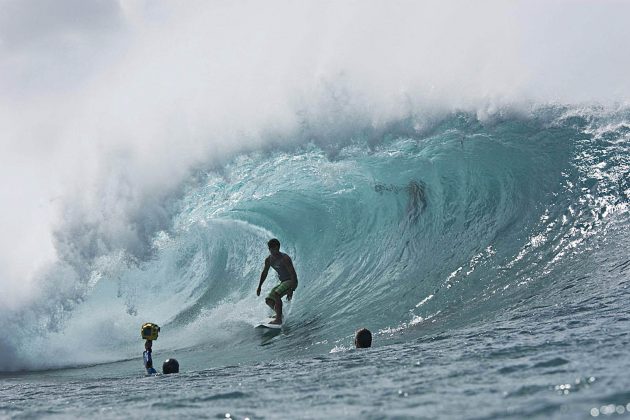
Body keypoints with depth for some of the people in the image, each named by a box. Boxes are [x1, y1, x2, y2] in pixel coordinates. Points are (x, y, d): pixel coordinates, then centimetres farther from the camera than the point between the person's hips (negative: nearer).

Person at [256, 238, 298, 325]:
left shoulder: (285, 258, -20)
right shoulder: (268, 260, 2)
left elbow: (293, 274, -24)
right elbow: (264, 273, 19)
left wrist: (291, 290, -31)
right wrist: (259, 287, 16)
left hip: (291, 281, -8)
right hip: (282, 282, 8)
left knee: (276, 294, -31)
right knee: (269, 300, 1)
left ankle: (279, 319, -27)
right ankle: (279, 314, 28)